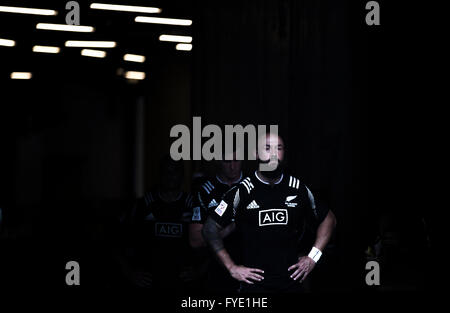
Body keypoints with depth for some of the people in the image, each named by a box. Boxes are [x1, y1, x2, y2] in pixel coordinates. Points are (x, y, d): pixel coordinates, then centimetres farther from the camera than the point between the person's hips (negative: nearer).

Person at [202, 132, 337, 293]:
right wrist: (232, 268, -5)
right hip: (254, 283, -3)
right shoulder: (242, 191, -3)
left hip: (291, 283, 3)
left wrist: (313, 257, 9)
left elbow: (328, 219, 19)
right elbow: (210, 229, -1)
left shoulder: (299, 189, 5)